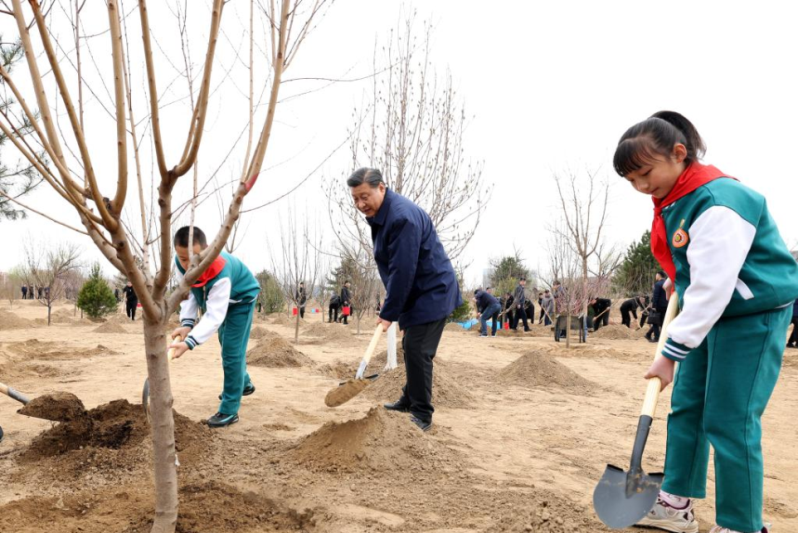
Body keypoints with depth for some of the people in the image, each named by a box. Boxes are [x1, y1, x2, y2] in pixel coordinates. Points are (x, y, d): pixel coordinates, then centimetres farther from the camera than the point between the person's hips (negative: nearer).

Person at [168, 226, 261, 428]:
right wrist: (186, 323, -28)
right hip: (218, 298, 8)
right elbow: (188, 292, -14)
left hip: (241, 298, -8)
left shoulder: (220, 272, -45)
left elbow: (214, 316, -46)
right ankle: (244, 384, 47)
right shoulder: (182, 263, -26)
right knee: (227, 345, 23)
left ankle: (229, 410, -6)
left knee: (232, 351, -13)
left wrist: (189, 342, -55)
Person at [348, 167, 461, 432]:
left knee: (417, 351, -11)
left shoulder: (403, 217, -27)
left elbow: (403, 271, -27)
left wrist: (389, 313, -22)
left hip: (432, 292, -10)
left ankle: (422, 415, -1)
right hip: (417, 292, 10)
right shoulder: (379, 215, 6)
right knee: (411, 348, 18)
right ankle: (409, 400, 33)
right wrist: (390, 301, 12)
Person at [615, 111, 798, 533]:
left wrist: (672, 353, -27)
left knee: (729, 421, -7)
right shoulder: (671, 201, 2)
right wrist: (676, 282, 8)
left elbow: (713, 286, -29)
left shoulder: (719, 202, -26)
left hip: (754, 314, -9)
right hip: (708, 314, 9)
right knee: (686, 408, 11)